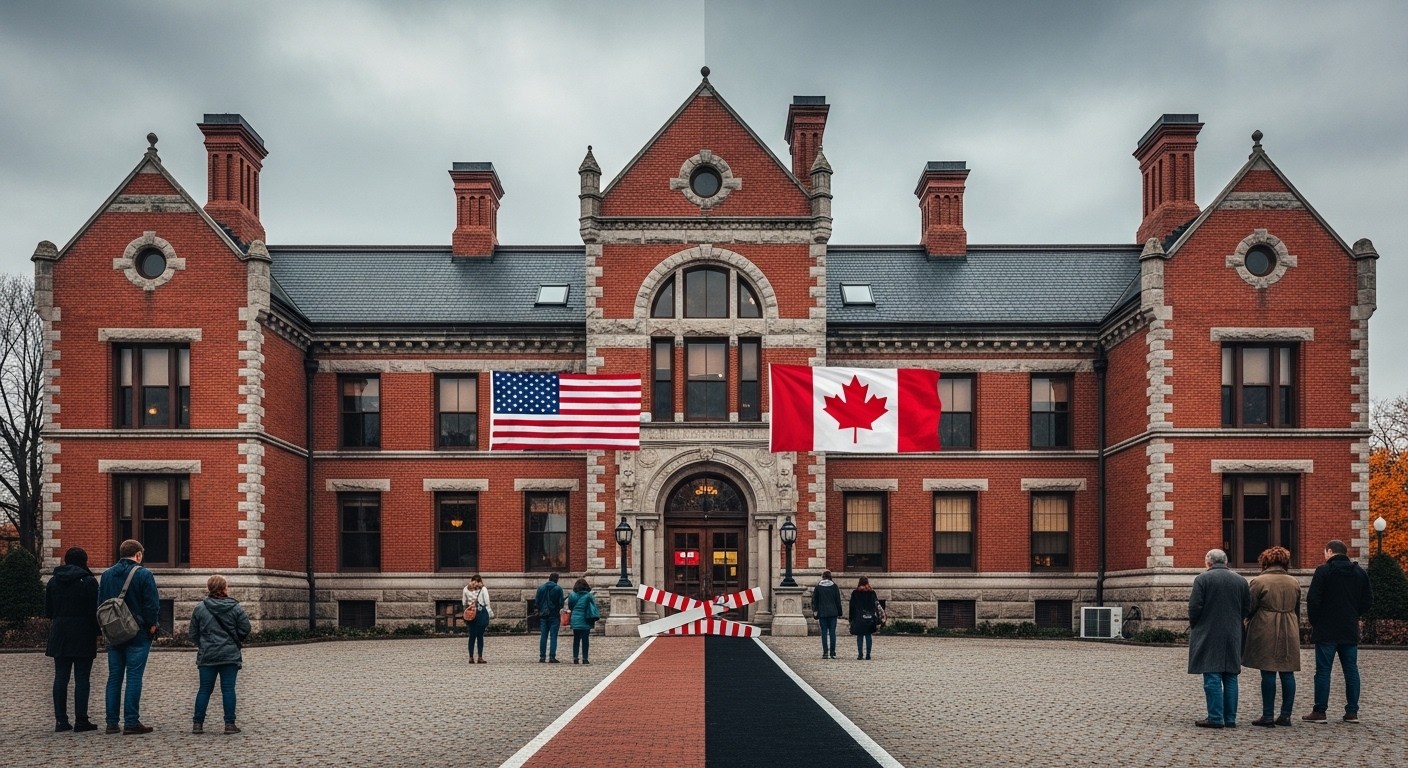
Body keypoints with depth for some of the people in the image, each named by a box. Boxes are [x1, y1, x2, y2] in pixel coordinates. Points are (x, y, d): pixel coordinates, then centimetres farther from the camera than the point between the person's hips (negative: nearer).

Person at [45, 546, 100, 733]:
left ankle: (61, 720, 7)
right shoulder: (89, 582, -7)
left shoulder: (53, 581, 8)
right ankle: (81, 721, -2)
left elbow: (48, 611, 12)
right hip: (83, 634, -4)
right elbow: (94, 611, -10)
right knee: (82, 678, -2)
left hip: (59, 634, 5)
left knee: (61, 677, 8)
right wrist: (97, 632, 0)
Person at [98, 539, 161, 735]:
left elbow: (99, 603, 12)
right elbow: (153, 604, -12)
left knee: (114, 677, 10)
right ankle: (131, 722, -6)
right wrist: (153, 625, -1)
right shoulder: (143, 575, -9)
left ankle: (112, 722, 9)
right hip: (138, 634, -5)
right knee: (134, 677, -3)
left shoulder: (106, 575, 9)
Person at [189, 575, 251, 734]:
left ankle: (197, 723, 8)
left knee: (204, 689, 9)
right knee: (228, 689, 2)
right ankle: (230, 724, 1)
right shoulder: (235, 607, -5)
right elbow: (245, 628, -4)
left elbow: (193, 633, 3)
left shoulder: (200, 608, -1)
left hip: (207, 655, 1)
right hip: (230, 655, -1)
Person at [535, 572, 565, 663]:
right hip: (554, 616, -3)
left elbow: (536, 602, 2)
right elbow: (561, 603, -7)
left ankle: (542, 657, 6)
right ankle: (552, 657, -8)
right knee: (553, 636, -2)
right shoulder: (558, 589, -7)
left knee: (543, 636, 8)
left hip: (543, 615, 3)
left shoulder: (541, 587, 3)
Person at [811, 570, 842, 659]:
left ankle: (825, 652, -4)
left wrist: (815, 613, 8)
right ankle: (832, 653, 0)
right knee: (832, 632, 2)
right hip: (833, 613, 0)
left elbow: (814, 600, 3)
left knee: (824, 633, 2)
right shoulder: (834, 586, 3)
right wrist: (839, 612, 11)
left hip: (822, 613, 0)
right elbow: (838, 600, 5)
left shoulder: (818, 587, 2)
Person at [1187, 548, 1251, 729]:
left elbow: (1195, 608, -11)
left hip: (1208, 635, -5)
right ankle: (1230, 718, 10)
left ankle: (1215, 717, -6)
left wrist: (1194, 626, 5)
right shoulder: (1240, 580, 8)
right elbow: (1247, 608, 9)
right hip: (1233, 637, 5)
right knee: (1230, 677, 9)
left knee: (1212, 678, -3)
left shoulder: (1202, 579, -8)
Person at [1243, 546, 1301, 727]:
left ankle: (1268, 716, -1)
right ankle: (1285, 715, 10)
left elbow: (1249, 608, -6)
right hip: (1289, 633, 5)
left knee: (1268, 673, -3)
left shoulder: (1259, 582, -8)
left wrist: (1249, 624, 11)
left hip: (1266, 632, -5)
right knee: (1287, 673, 7)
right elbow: (1297, 610, 18)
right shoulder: (1294, 583, 9)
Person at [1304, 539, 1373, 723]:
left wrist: (1314, 621, 1)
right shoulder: (1360, 573, 7)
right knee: (1351, 670, 8)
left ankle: (1319, 711, -1)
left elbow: (1313, 600, -12)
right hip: (1350, 631, 5)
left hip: (1326, 631, -4)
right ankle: (1352, 712, 9)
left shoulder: (1323, 571, -9)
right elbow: (1368, 600, 10)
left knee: (1323, 671, -1)